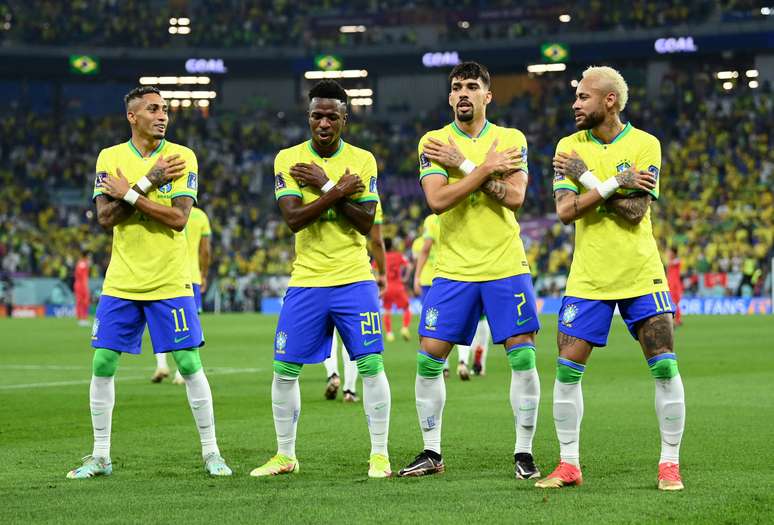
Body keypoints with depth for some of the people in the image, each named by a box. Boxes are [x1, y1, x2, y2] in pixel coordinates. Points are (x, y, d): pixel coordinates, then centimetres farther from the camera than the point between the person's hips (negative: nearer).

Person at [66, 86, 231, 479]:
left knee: (189, 364, -3)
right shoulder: (110, 157, 3)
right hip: (121, 282, 2)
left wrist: (128, 194, -15)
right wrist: (147, 184, -15)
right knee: (102, 365, 2)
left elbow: (179, 218, -14)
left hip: (169, 283, -2)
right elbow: (106, 217, -8)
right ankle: (100, 457, 13)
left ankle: (210, 452, 7)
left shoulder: (182, 157, -3)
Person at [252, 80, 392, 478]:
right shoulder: (288, 159, 0)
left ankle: (379, 454, 0)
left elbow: (365, 223, -9)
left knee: (371, 364, -8)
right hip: (306, 281, 1)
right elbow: (293, 218, -12)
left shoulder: (362, 160, 0)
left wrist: (325, 185, -15)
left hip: (354, 280, -1)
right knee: (285, 370, 2)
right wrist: (338, 190, -18)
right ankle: (285, 455, 16)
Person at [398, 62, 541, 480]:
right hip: (453, 269, 0)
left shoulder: (511, 139, 3)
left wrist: (463, 165, -14)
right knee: (428, 359, -3)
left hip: (506, 267, 0)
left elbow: (515, 197, -12)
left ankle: (524, 452, 6)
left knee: (523, 358, -5)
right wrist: (487, 168, -16)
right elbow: (437, 200, -13)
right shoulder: (433, 142, 1)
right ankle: (431, 453, 10)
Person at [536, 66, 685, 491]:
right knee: (567, 371, -2)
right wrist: (616, 183, -18)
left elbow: (635, 211, -15)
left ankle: (670, 464, 4)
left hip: (641, 276, -2)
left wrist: (588, 179, -16)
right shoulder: (569, 147, 2)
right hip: (588, 278, 2)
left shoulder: (644, 145, -4)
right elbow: (565, 210, -9)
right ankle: (568, 464, 10)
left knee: (665, 367, -7)